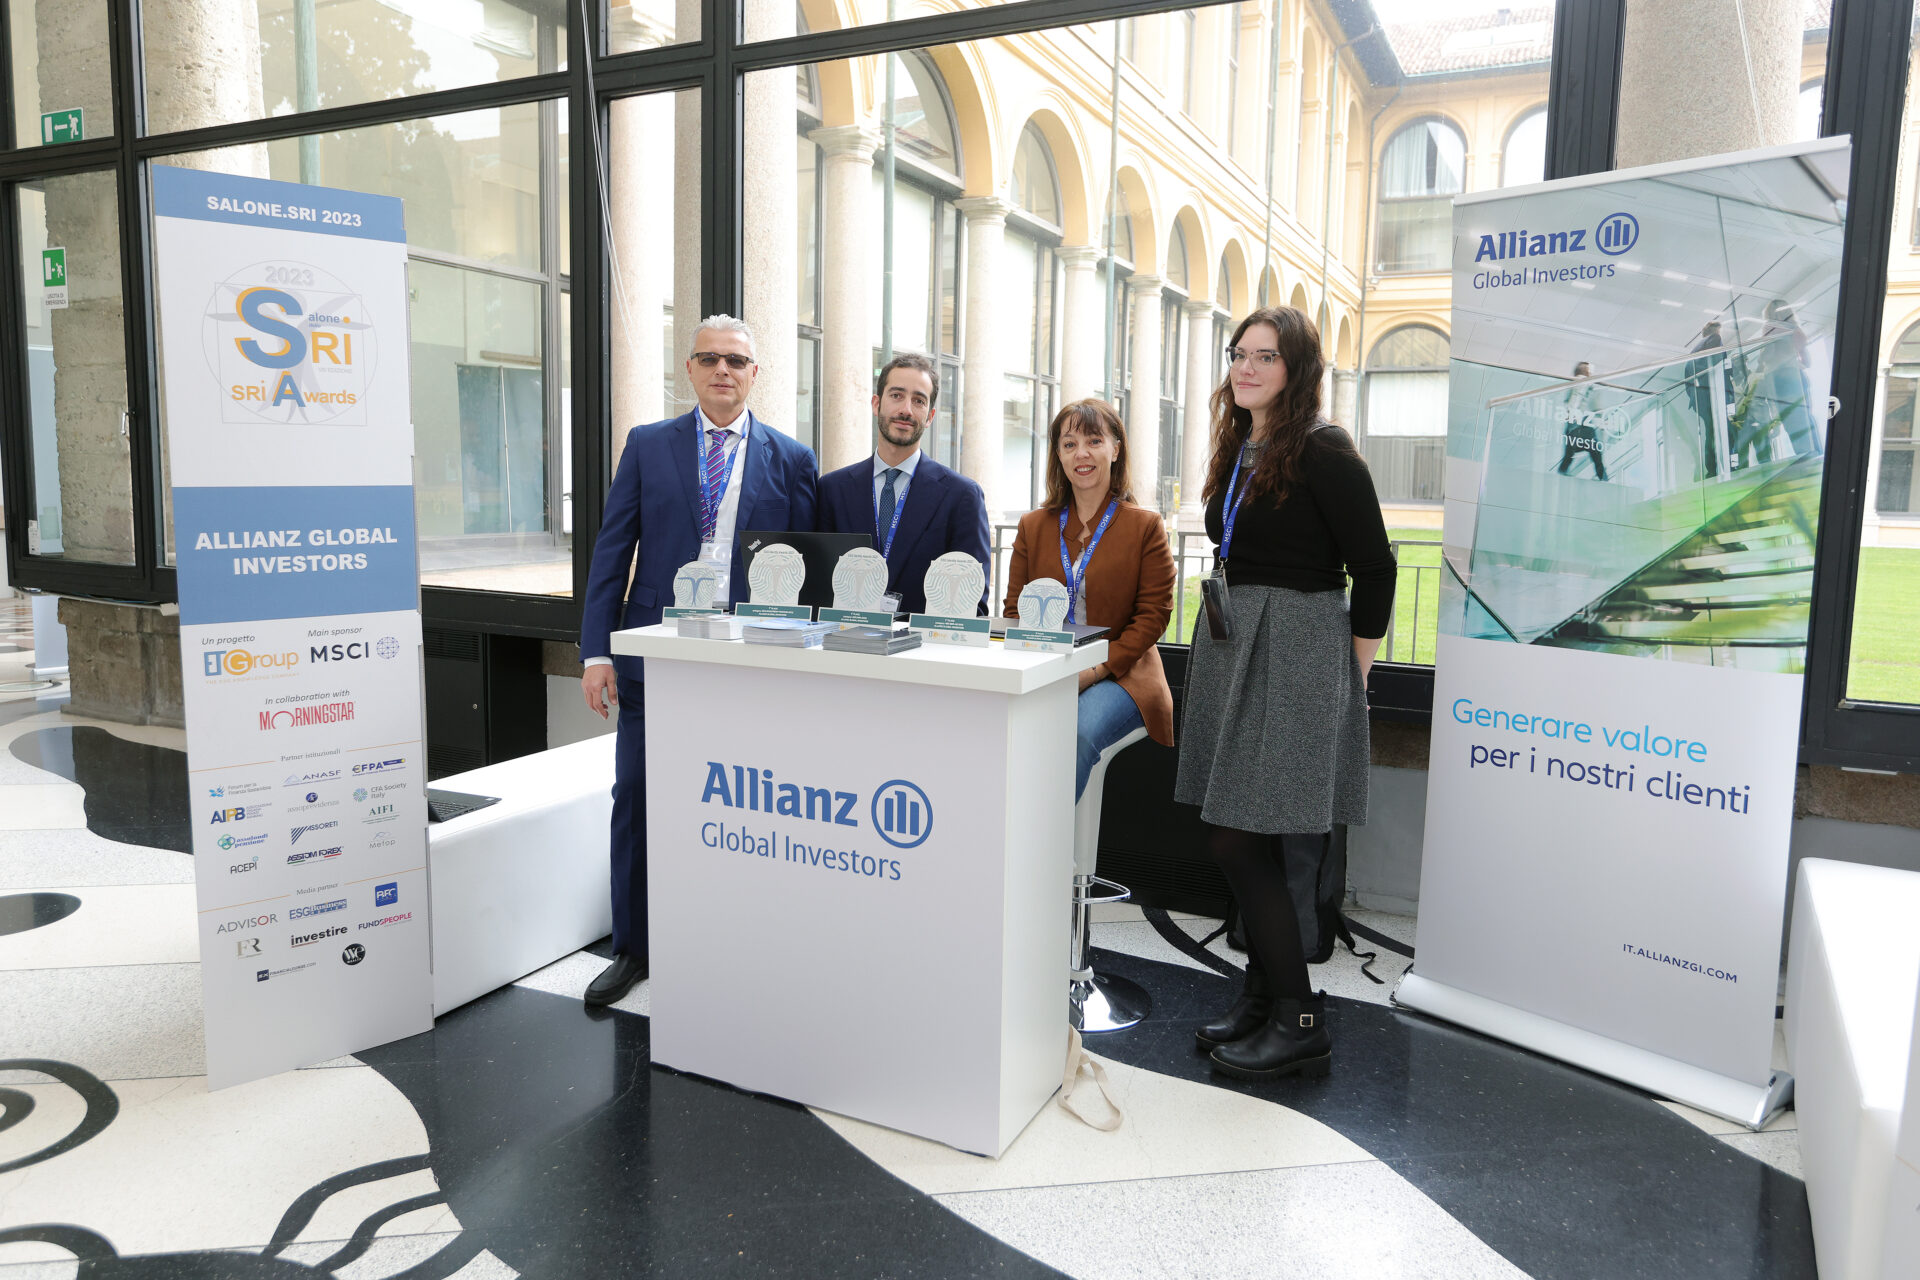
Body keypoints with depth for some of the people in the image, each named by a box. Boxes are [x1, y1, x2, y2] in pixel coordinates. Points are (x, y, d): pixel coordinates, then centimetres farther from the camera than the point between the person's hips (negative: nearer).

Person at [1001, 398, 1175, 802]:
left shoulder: (1144, 526, 5)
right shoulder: (1032, 526, 16)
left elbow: (1153, 615, -1)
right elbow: (1015, 610, 14)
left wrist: (1095, 669, -15)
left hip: (1118, 675, -2)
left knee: (1078, 732, -34)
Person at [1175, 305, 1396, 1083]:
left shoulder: (1322, 453, -11)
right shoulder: (1237, 452, 14)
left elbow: (1375, 570, -9)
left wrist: (1348, 677, -7)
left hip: (1297, 659, -8)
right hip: (1231, 648, 8)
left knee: (1239, 843, -8)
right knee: (1241, 844, 11)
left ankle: (1300, 1025, 5)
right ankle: (1263, 997, 25)